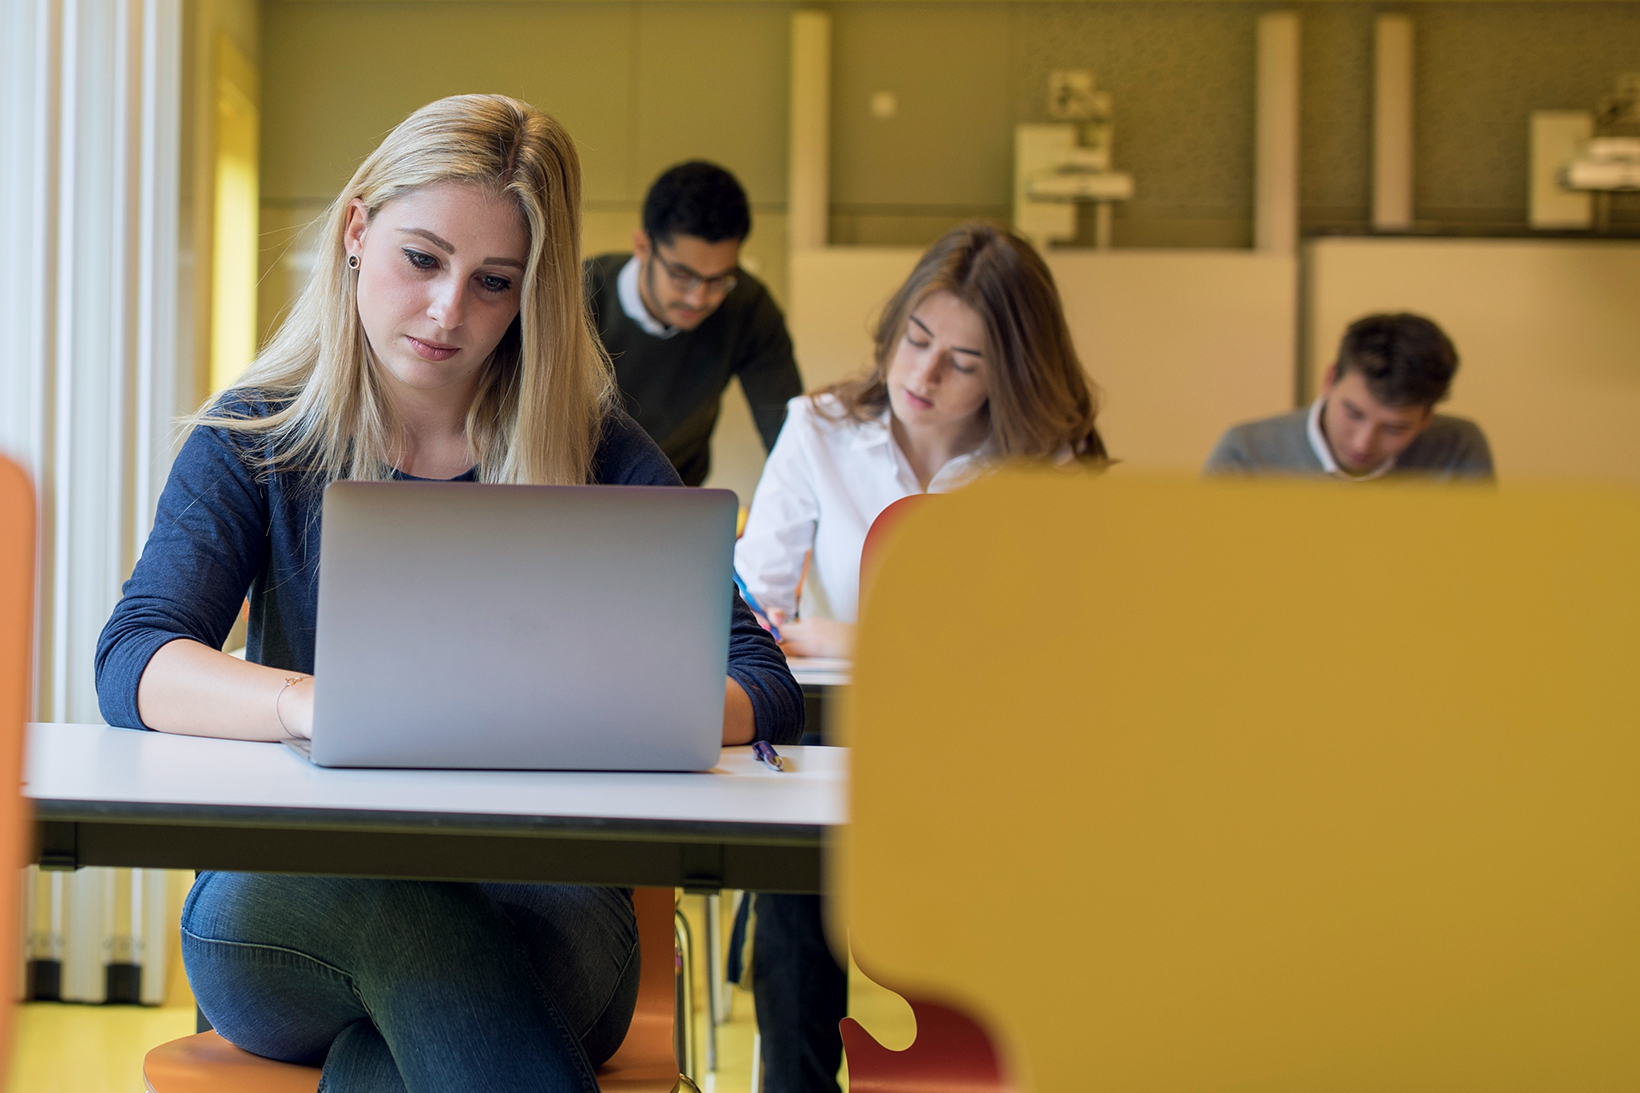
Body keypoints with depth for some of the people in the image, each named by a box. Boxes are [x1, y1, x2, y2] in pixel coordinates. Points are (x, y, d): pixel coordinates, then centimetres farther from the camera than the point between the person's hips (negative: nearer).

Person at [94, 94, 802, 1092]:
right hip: (285, 907, 1)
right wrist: (310, 703, -31)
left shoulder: (595, 452, 6)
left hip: (536, 898, -1)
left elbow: (765, 689, -2)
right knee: (381, 902, -36)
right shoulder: (256, 441, 8)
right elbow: (134, 664, -8)